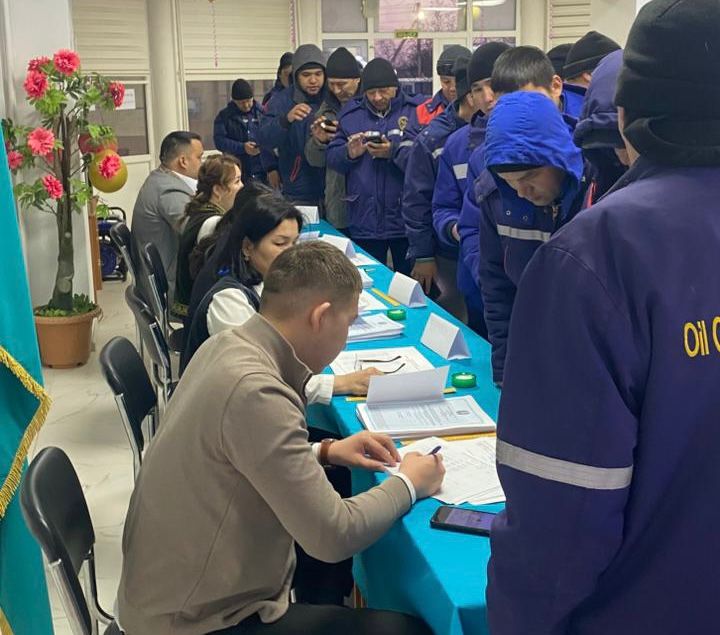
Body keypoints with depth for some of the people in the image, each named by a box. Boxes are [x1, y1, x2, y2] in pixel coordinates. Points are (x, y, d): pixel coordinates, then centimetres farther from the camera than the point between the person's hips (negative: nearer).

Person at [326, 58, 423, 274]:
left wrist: (394, 152, -24)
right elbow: (332, 158, 7)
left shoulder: (415, 111, -4)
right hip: (364, 222, 3)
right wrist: (349, 153, -13)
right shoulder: (350, 114, 8)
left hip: (406, 222, -3)